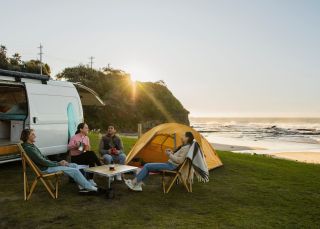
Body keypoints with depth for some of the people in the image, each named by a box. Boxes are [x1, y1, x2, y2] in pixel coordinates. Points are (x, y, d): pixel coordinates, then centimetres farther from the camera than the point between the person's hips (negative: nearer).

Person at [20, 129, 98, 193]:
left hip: (48, 165, 10)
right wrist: (57, 164, -13)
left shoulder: (32, 146, 15)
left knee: (75, 165, 4)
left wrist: (58, 162, 6)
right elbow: (42, 161, -20)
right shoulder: (28, 148, -17)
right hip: (45, 169, -10)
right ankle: (89, 187, -5)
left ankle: (83, 187, -1)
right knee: (74, 171, -16)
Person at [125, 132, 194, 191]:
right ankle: (138, 185, 0)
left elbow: (180, 160, -23)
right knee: (147, 167, 6)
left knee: (147, 166, -11)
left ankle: (133, 183, -5)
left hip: (171, 166, -11)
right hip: (170, 164, 11)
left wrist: (169, 155, -17)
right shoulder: (184, 146, 17)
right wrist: (171, 152, 9)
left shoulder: (186, 147, -15)